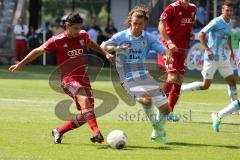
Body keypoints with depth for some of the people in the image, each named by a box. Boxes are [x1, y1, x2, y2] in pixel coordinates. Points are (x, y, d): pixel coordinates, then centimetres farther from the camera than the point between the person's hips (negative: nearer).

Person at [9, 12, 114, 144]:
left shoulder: (83, 35, 6)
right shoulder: (57, 41, -9)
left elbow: (91, 44, 31)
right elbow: (38, 51, 3)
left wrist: (105, 53, 27)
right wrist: (21, 64, 9)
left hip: (83, 78, 6)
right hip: (69, 79, -6)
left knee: (85, 116, 0)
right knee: (84, 100, -32)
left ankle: (59, 131, 20)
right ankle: (96, 133, -44)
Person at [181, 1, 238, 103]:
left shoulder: (230, 23, 9)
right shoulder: (216, 22, -15)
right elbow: (201, 34, -16)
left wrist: (231, 50, 24)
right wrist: (207, 50, -24)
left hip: (223, 57, 7)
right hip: (212, 57, -7)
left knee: (232, 81, 5)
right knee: (205, 85, -5)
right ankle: (179, 89, 6)